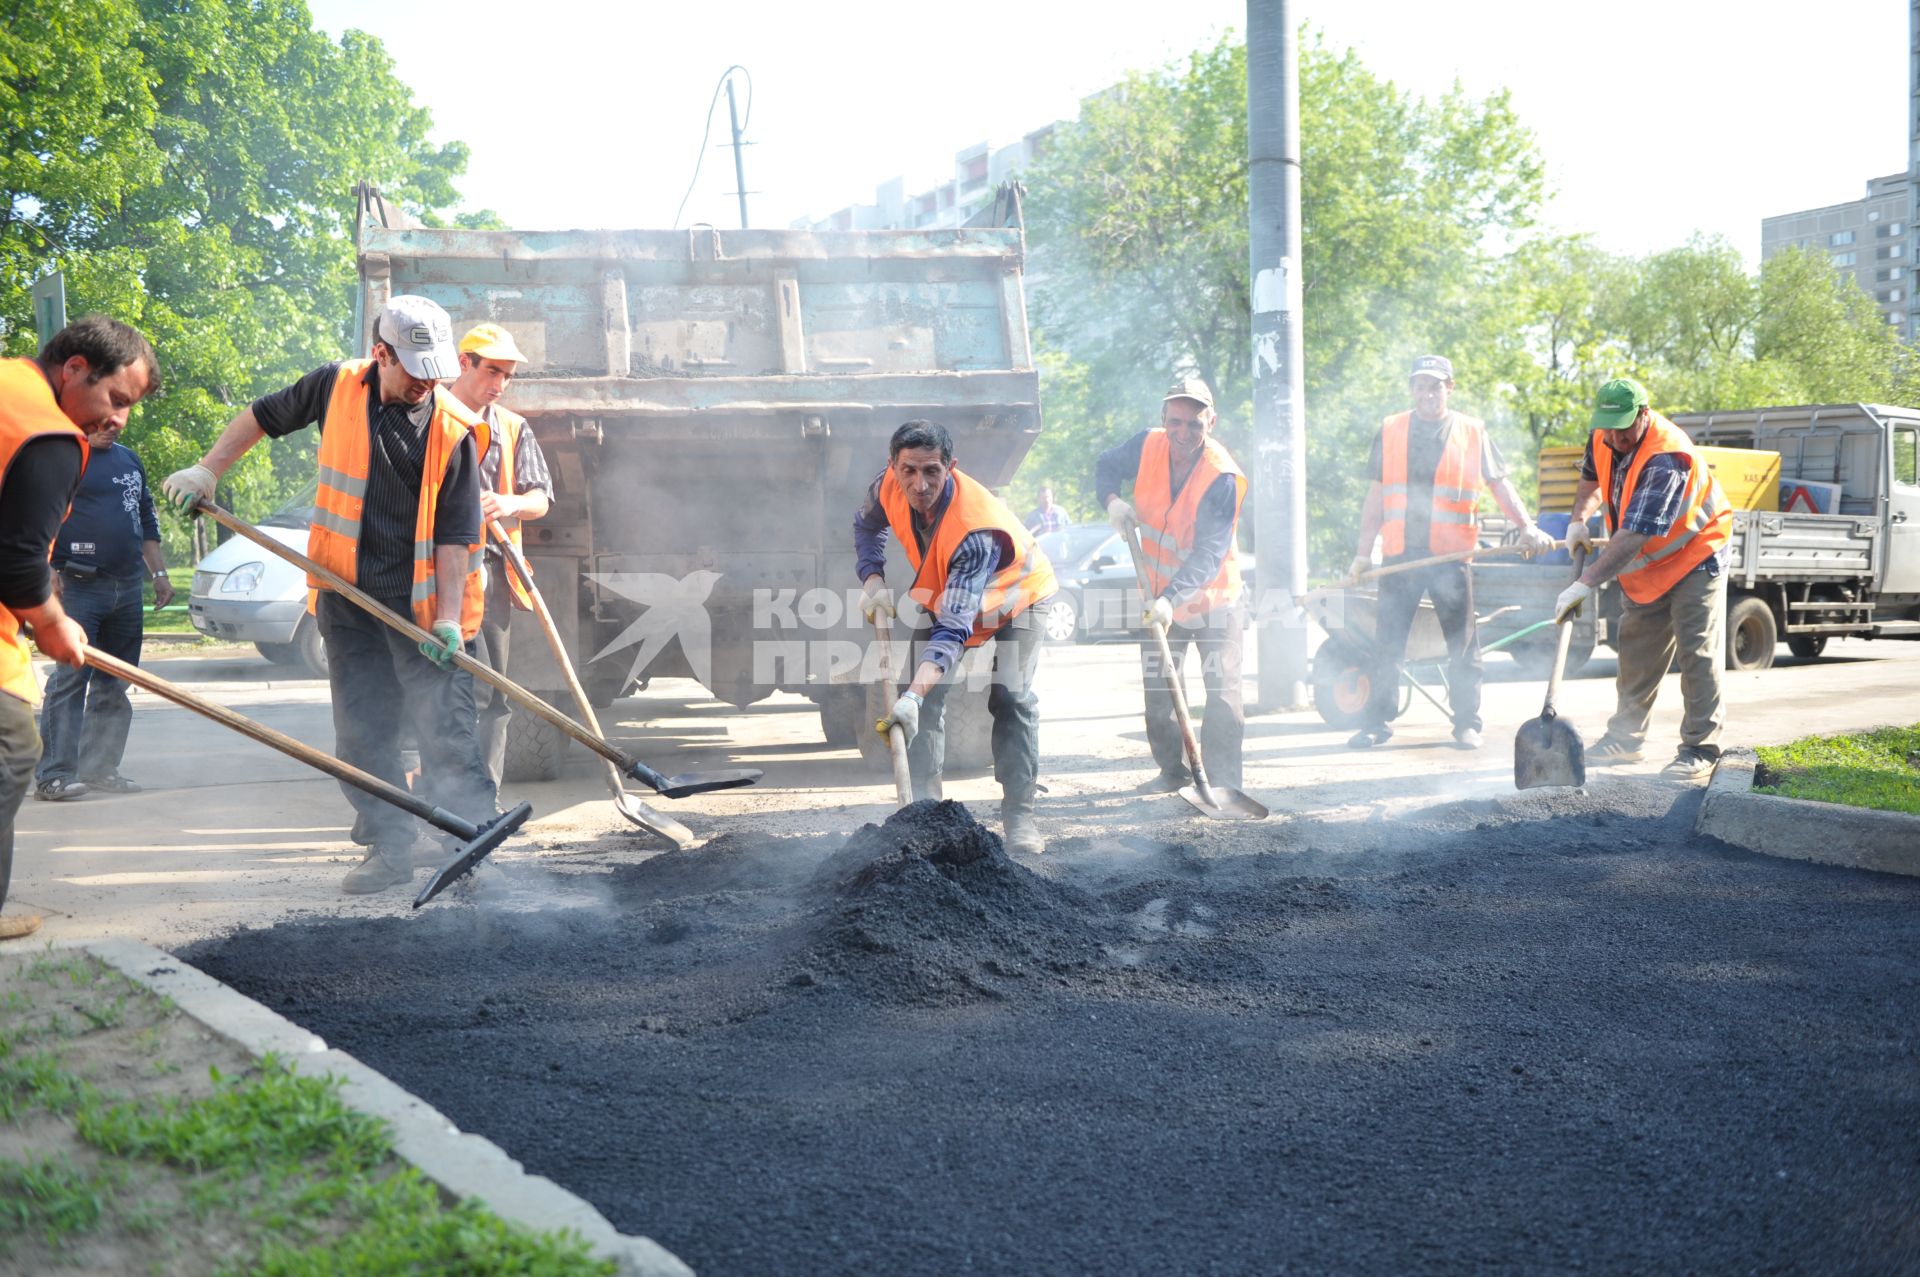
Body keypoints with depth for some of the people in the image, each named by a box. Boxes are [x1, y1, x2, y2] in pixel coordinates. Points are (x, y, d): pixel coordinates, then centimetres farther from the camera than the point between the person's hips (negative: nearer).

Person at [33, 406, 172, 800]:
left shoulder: (129, 460, 20)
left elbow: (147, 522, 28)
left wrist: (159, 573, 22)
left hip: (127, 587, 8)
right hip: (79, 586, -7)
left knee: (114, 684, 9)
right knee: (71, 677, -13)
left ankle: (100, 769, 16)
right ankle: (53, 774, -13)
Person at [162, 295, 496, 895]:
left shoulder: (455, 429, -9)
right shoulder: (336, 387, -1)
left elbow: (454, 533, -10)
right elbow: (260, 417, 18)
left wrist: (448, 618, -17)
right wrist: (206, 470, 12)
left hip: (423, 605, -3)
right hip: (347, 598, 4)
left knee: (447, 733, -7)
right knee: (361, 733, 6)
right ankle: (389, 848, 14)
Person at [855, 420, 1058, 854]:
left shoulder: (976, 530, -44)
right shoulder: (889, 486, -27)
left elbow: (954, 627, -50)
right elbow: (867, 525, 1)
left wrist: (912, 696, -60)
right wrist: (872, 580, -16)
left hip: (1015, 593, -5)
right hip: (944, 593, 5)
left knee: (1011, 698, -17)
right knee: (928, 696, -9)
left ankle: (1019, 817, -12)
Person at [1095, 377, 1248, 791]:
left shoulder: (1223, 478, -26)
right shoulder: (1147, 446, -11)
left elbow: (1209, 554, -31)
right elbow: (1107, 466, 11)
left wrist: (1172, 598, -43)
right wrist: (1112, 500, -12)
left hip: (1213, 598, -5)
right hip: (1159, 597, 5)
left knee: (1223, 692, -8)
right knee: (1158, 690, 11)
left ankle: (1223, 779, -3)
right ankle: (1173, 770, 25)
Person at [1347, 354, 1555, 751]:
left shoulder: (1473, 432, 5)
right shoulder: (1391, 431, 9)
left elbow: (1500, 485, 8)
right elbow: (1376, 496, 12)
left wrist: (1527, 527, -7)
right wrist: (1363, 553, 8)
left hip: (1451, 555, -1)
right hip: (1400, 554, 1)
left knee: (1462, 645, 4)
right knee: (1387, 643, 2)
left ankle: (1467, 723, 14)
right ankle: (1377, 721, 10)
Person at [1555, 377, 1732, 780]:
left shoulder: (1666, 458, -35)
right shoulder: (1603, 437, -9)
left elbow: (1634, 536, -43)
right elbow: (1592, 479, 17)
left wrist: (1585, 584, -47)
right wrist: (1580, 520, -1)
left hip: (1695, 554, -8)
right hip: (1643, 564, 8)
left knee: (1697, 652, -11)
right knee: (1636, 651, 14)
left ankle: (1700, 749, -6)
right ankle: (1626, 738, 24)